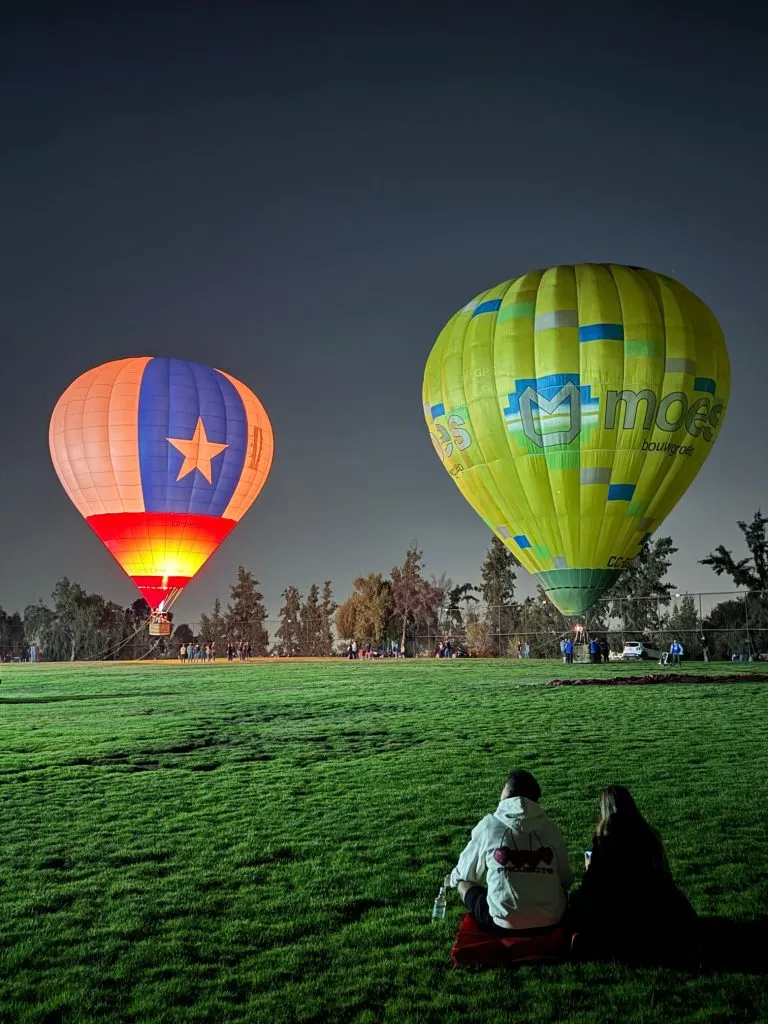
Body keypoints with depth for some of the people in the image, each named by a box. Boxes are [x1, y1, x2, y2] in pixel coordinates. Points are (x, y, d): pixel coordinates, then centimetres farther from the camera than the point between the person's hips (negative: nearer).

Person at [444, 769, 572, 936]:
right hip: (550, 923, 3)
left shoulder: (489, 825, -3)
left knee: (463, 883, 22)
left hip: (503, 926, -2)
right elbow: (566, 880, 12)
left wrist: (452, 880, 35)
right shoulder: (552, 830, 1)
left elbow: (466, 871, 12)